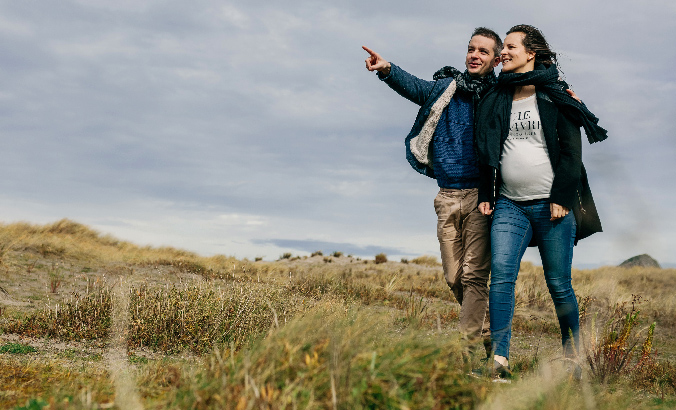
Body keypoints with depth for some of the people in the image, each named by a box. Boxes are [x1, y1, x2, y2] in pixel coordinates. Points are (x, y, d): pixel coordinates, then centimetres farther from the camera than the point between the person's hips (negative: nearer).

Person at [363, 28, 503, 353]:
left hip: (481, 196, -4)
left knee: (474, 274, -8)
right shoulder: (445, 89, 10)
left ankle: (470, 346, -4)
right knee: (454, 276, 9)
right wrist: (387, 70, -24)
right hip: (448, 197, 4)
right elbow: (413, 87, -5)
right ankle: (484, 333, 28)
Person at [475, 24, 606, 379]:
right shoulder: (496, 100, 14)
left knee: (559, 284, 2)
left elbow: (571, 150, -3)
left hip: (552, 205, -3)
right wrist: (486, 195, 12)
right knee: (501, 274, -14)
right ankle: (499, 360, -16)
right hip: (509, 205, 3)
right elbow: (487, 150, 19)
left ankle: (573, 359, 18)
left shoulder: (555, 97, 3)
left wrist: (561, 198, -11)